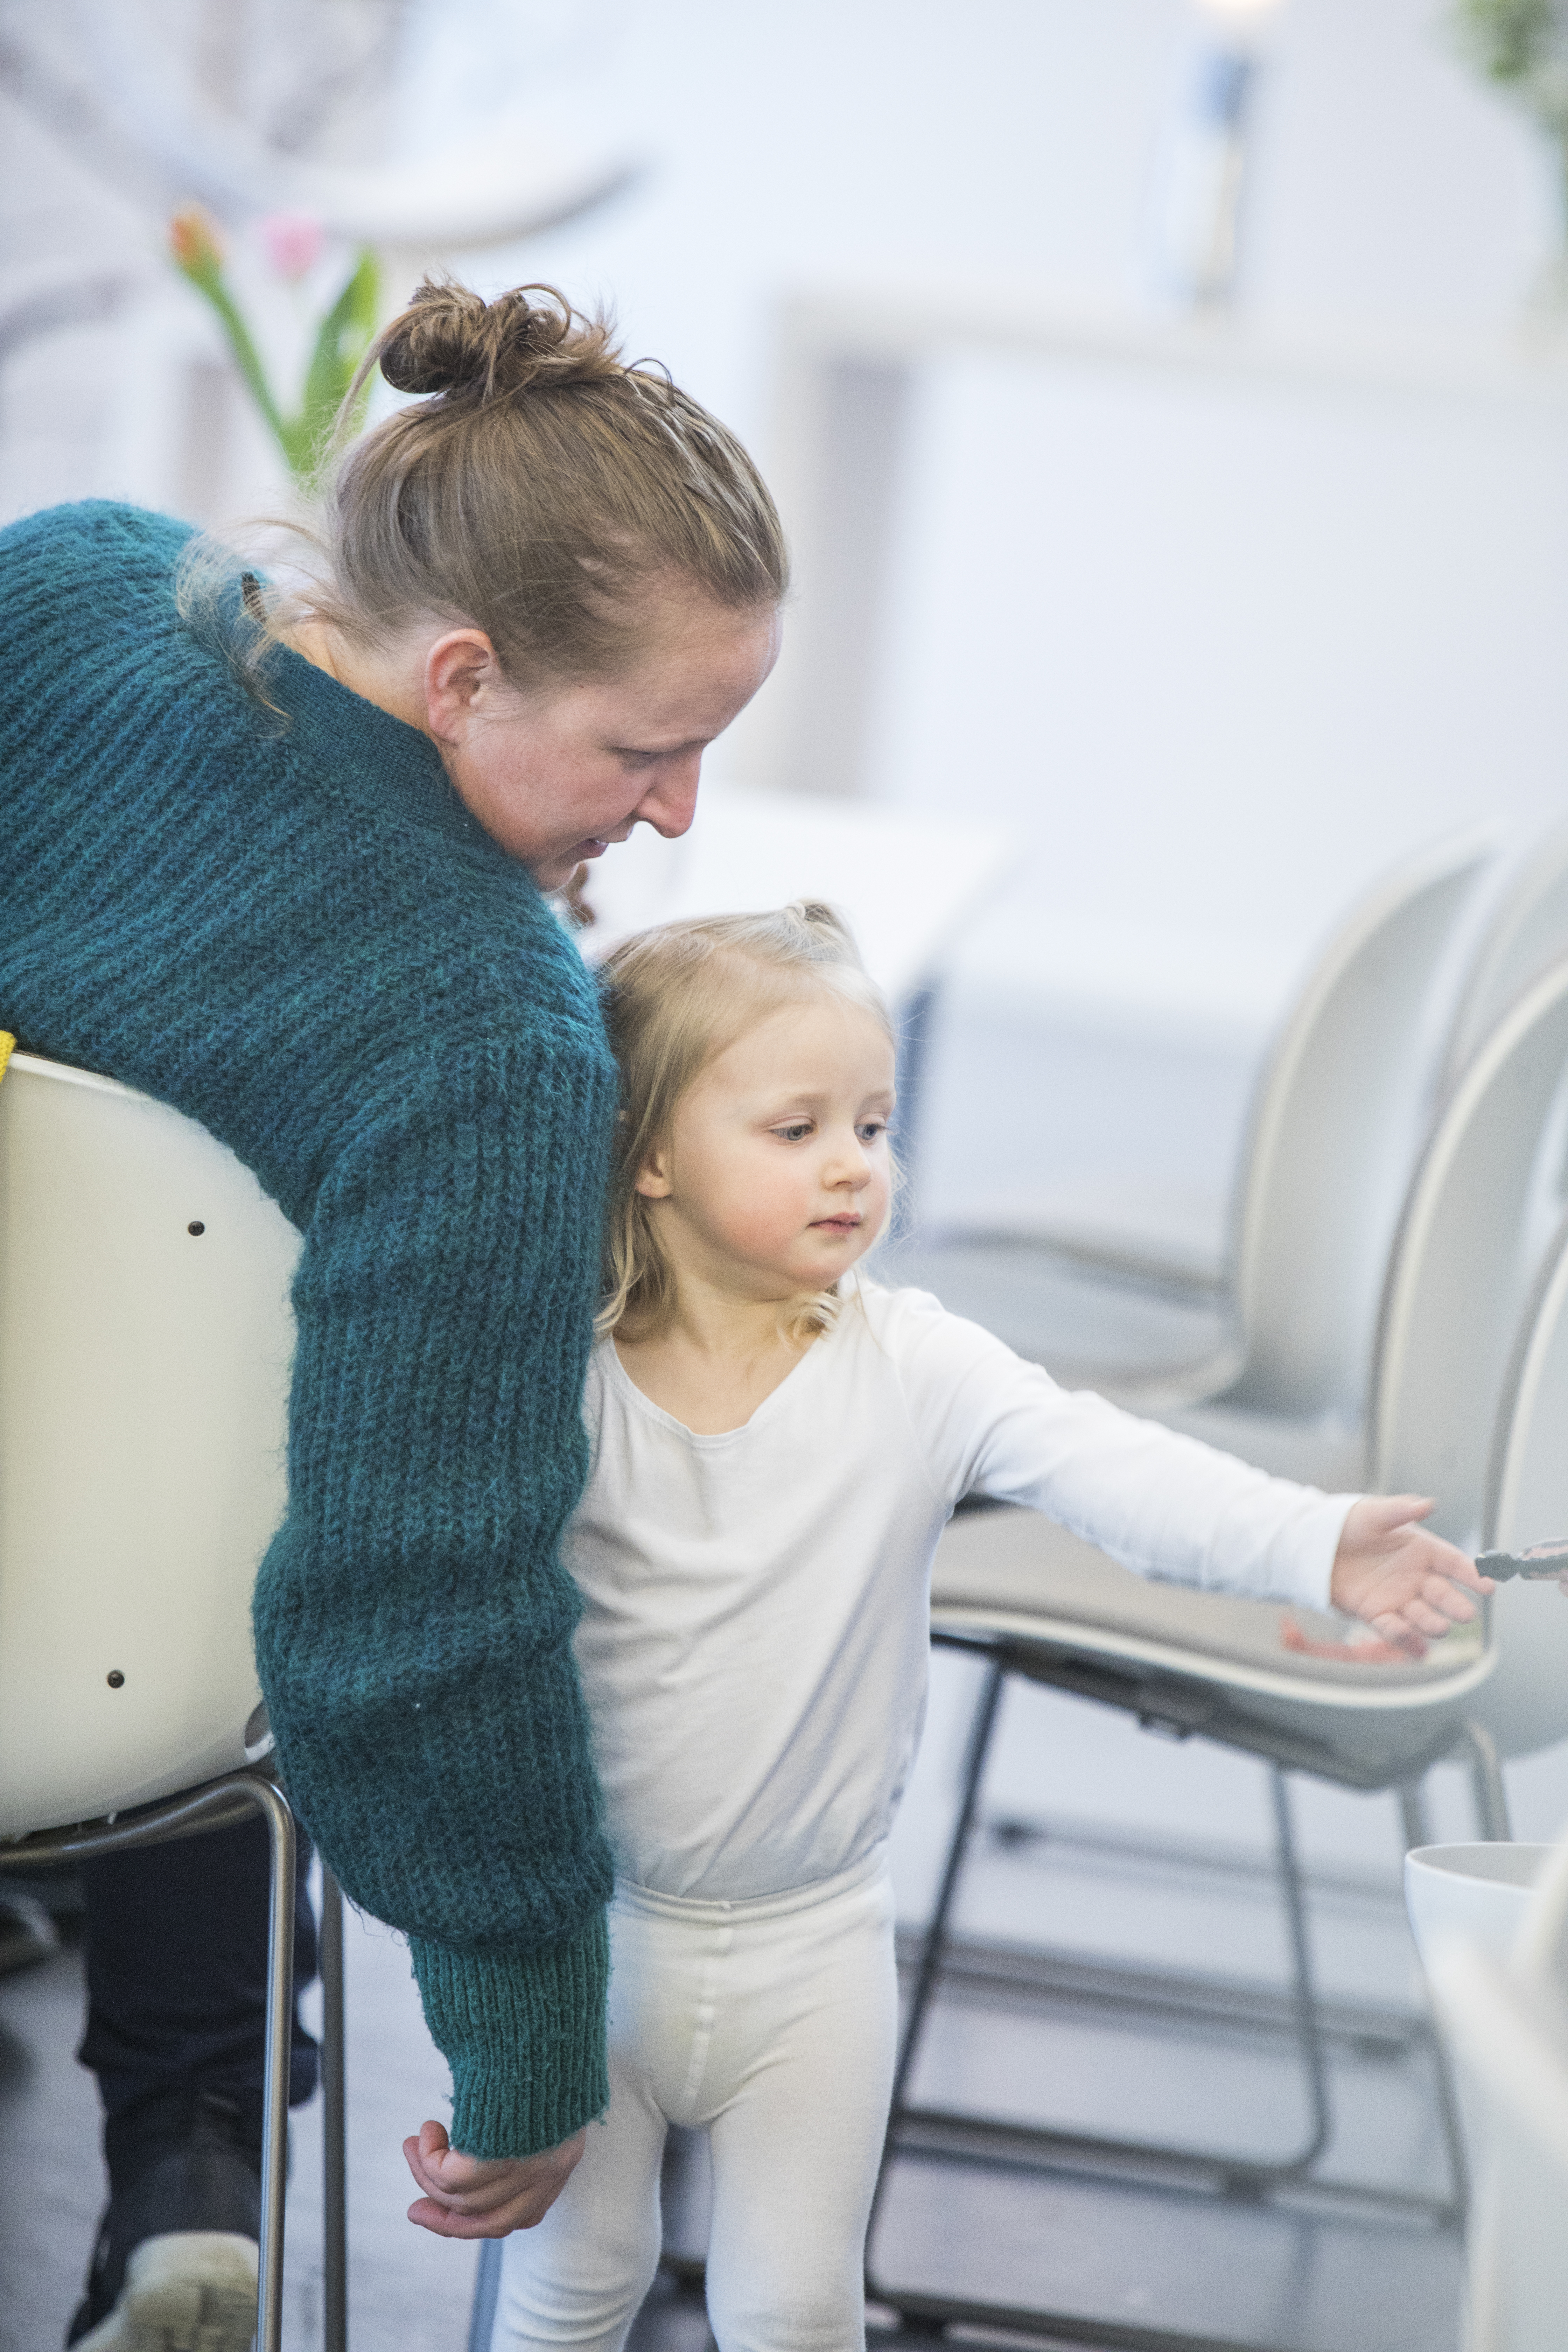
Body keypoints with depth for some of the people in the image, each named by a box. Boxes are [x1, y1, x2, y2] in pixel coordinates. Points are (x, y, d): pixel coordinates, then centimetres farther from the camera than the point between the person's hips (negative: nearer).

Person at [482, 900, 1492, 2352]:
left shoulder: (913, 1370, -13)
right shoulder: (567, 1382, -12)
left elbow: (1106, 1466, -26)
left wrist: (1315, 1544, -40)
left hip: (813, 1945, 1)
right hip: (587, 1933, 0)